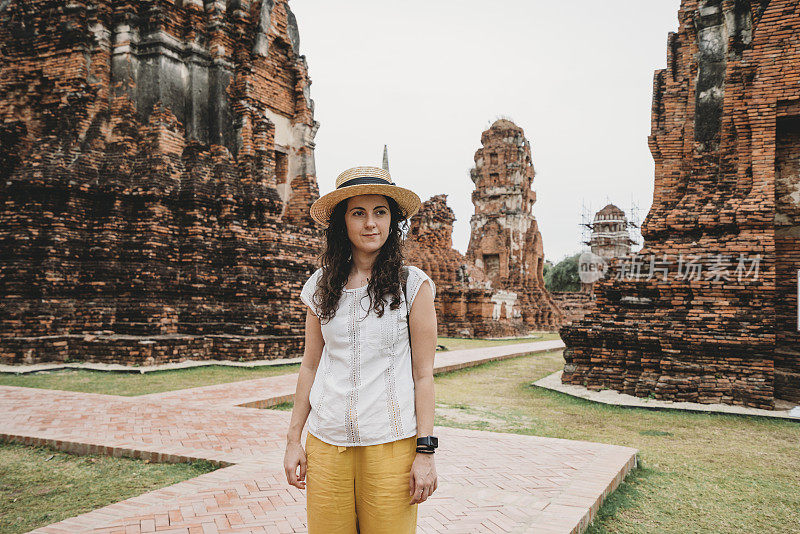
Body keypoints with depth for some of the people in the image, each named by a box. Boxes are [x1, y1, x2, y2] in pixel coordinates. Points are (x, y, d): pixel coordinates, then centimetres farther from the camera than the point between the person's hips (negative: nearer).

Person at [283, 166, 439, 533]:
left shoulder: (413, 285, -4)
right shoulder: (322, 286, 5)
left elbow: (423, 375, -3)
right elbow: (310, 366, 10)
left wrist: (425, 452, -7)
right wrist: (293, 439, 9)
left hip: (391, 444, -2)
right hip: (326, 444, 3)